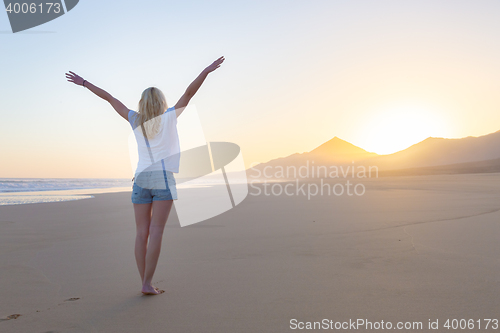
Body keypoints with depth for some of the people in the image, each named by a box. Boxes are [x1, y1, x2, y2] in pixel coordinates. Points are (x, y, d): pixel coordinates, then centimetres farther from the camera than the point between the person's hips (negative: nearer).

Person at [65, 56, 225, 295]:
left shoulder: (135, 120, 12)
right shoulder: (169, 117, 5)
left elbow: (109, 98, 18)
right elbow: (189, 93, -1)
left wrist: (84, 83, 26)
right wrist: (207, 70, -3)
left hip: (141, 179, 4)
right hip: (163, 178, -3)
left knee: (142, 233, 2)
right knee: (156, 231, -7)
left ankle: (145, 283, 2)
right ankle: (147, 283, -11)